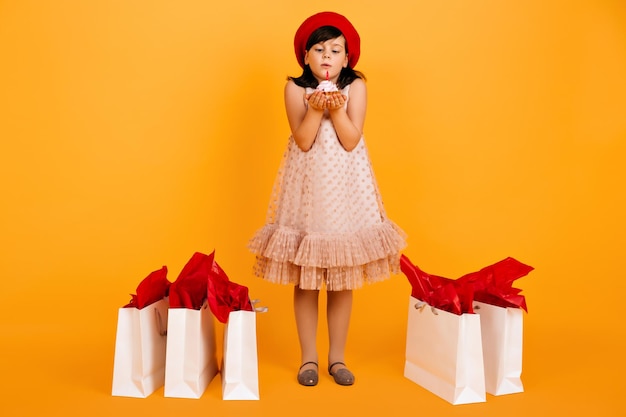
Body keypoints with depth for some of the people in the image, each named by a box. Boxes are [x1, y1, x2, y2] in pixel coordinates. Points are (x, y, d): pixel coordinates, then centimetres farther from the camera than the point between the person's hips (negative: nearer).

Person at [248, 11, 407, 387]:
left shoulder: (356, 86, 1)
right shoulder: (295, 88, 0)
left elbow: (350, 141, -8)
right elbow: (303, 141, -10)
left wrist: (337, 109, -21)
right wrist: (316, 109, -23)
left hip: (345, 188, 1)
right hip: (307, 187, 0)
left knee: (343, 279, 6)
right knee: (305, 280, 4)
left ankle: (337, 357, 21)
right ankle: (309, 358, 19)